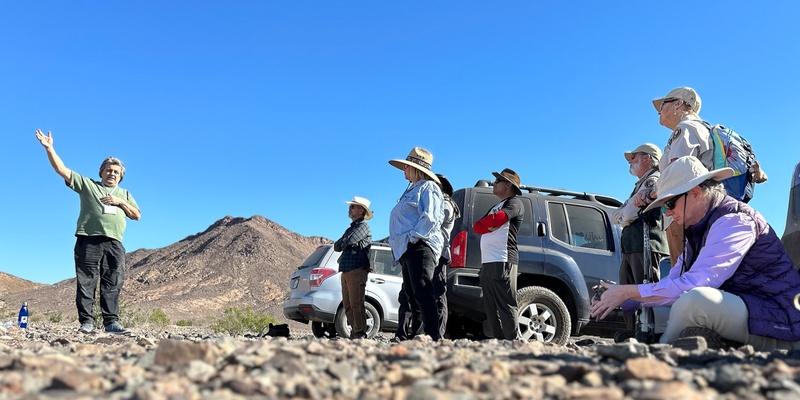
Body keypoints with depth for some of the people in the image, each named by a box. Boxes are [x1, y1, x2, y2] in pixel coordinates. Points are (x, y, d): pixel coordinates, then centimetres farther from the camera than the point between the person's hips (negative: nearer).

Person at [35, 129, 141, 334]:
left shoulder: (124, 194, 24)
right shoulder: (87, 184, 16)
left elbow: (137, 215, 17)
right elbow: (62, 170, 8)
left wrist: (120, 202, 3)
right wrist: (49, 148, -1)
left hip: (114, 243, 2)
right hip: (89, 240, -2)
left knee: (112, 284, -2)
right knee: (86, 282, -5)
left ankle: (111, 321, -3)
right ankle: (86, 321, -3)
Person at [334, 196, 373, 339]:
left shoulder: (363, 226, -1)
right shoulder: (351, 228, 26)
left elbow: (348, 242, -14)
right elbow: (336, 246, 18)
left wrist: (341, 244, 6)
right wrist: (344, 244, -1)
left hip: (356, 270, -9)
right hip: (345, 271, 9)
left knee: (356, 304, -12)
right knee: (348, 306, 6)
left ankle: (360, 334, -12)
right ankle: (354, 332, 9)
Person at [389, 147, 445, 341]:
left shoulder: (428, 187, -2)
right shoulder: (412, 190, 27)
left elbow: (430, 218, -16)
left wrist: (413, 237, -19)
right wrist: (399, 242, 18)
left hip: (420, 246, -10)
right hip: (407, 250, 10)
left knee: (422, 292, -17)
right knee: (409, 296, 10)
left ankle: (433, 336, -18)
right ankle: (404, 336, 14)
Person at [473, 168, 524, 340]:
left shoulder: (514, 202, 3)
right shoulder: (495, 207, 29)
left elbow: (498, 218, -17)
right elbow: (477, 227, 16)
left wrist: (485, 222, 4)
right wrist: (490, 225, -5)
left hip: (503, 262, -9)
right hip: (487, 262, 9)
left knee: (506, 306, -11)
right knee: (491, 308, 6)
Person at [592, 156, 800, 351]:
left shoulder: (733, 221, -19)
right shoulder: (701, 228, 10)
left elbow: (694, 284, -29)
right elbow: (673, 281, 8)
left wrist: (627, 292, -23)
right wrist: (619, 296, -3)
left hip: (780, 324, -9)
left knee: (696, 299, -33)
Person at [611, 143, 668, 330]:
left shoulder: (653, 180, -5)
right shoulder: (641, 185, 27)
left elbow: (629, 214, -15)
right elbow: (616, 216, 21)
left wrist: (622, 218, 7)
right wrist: (625, 216, -1)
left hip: (646, 246, -10)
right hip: (631, 247, 10)